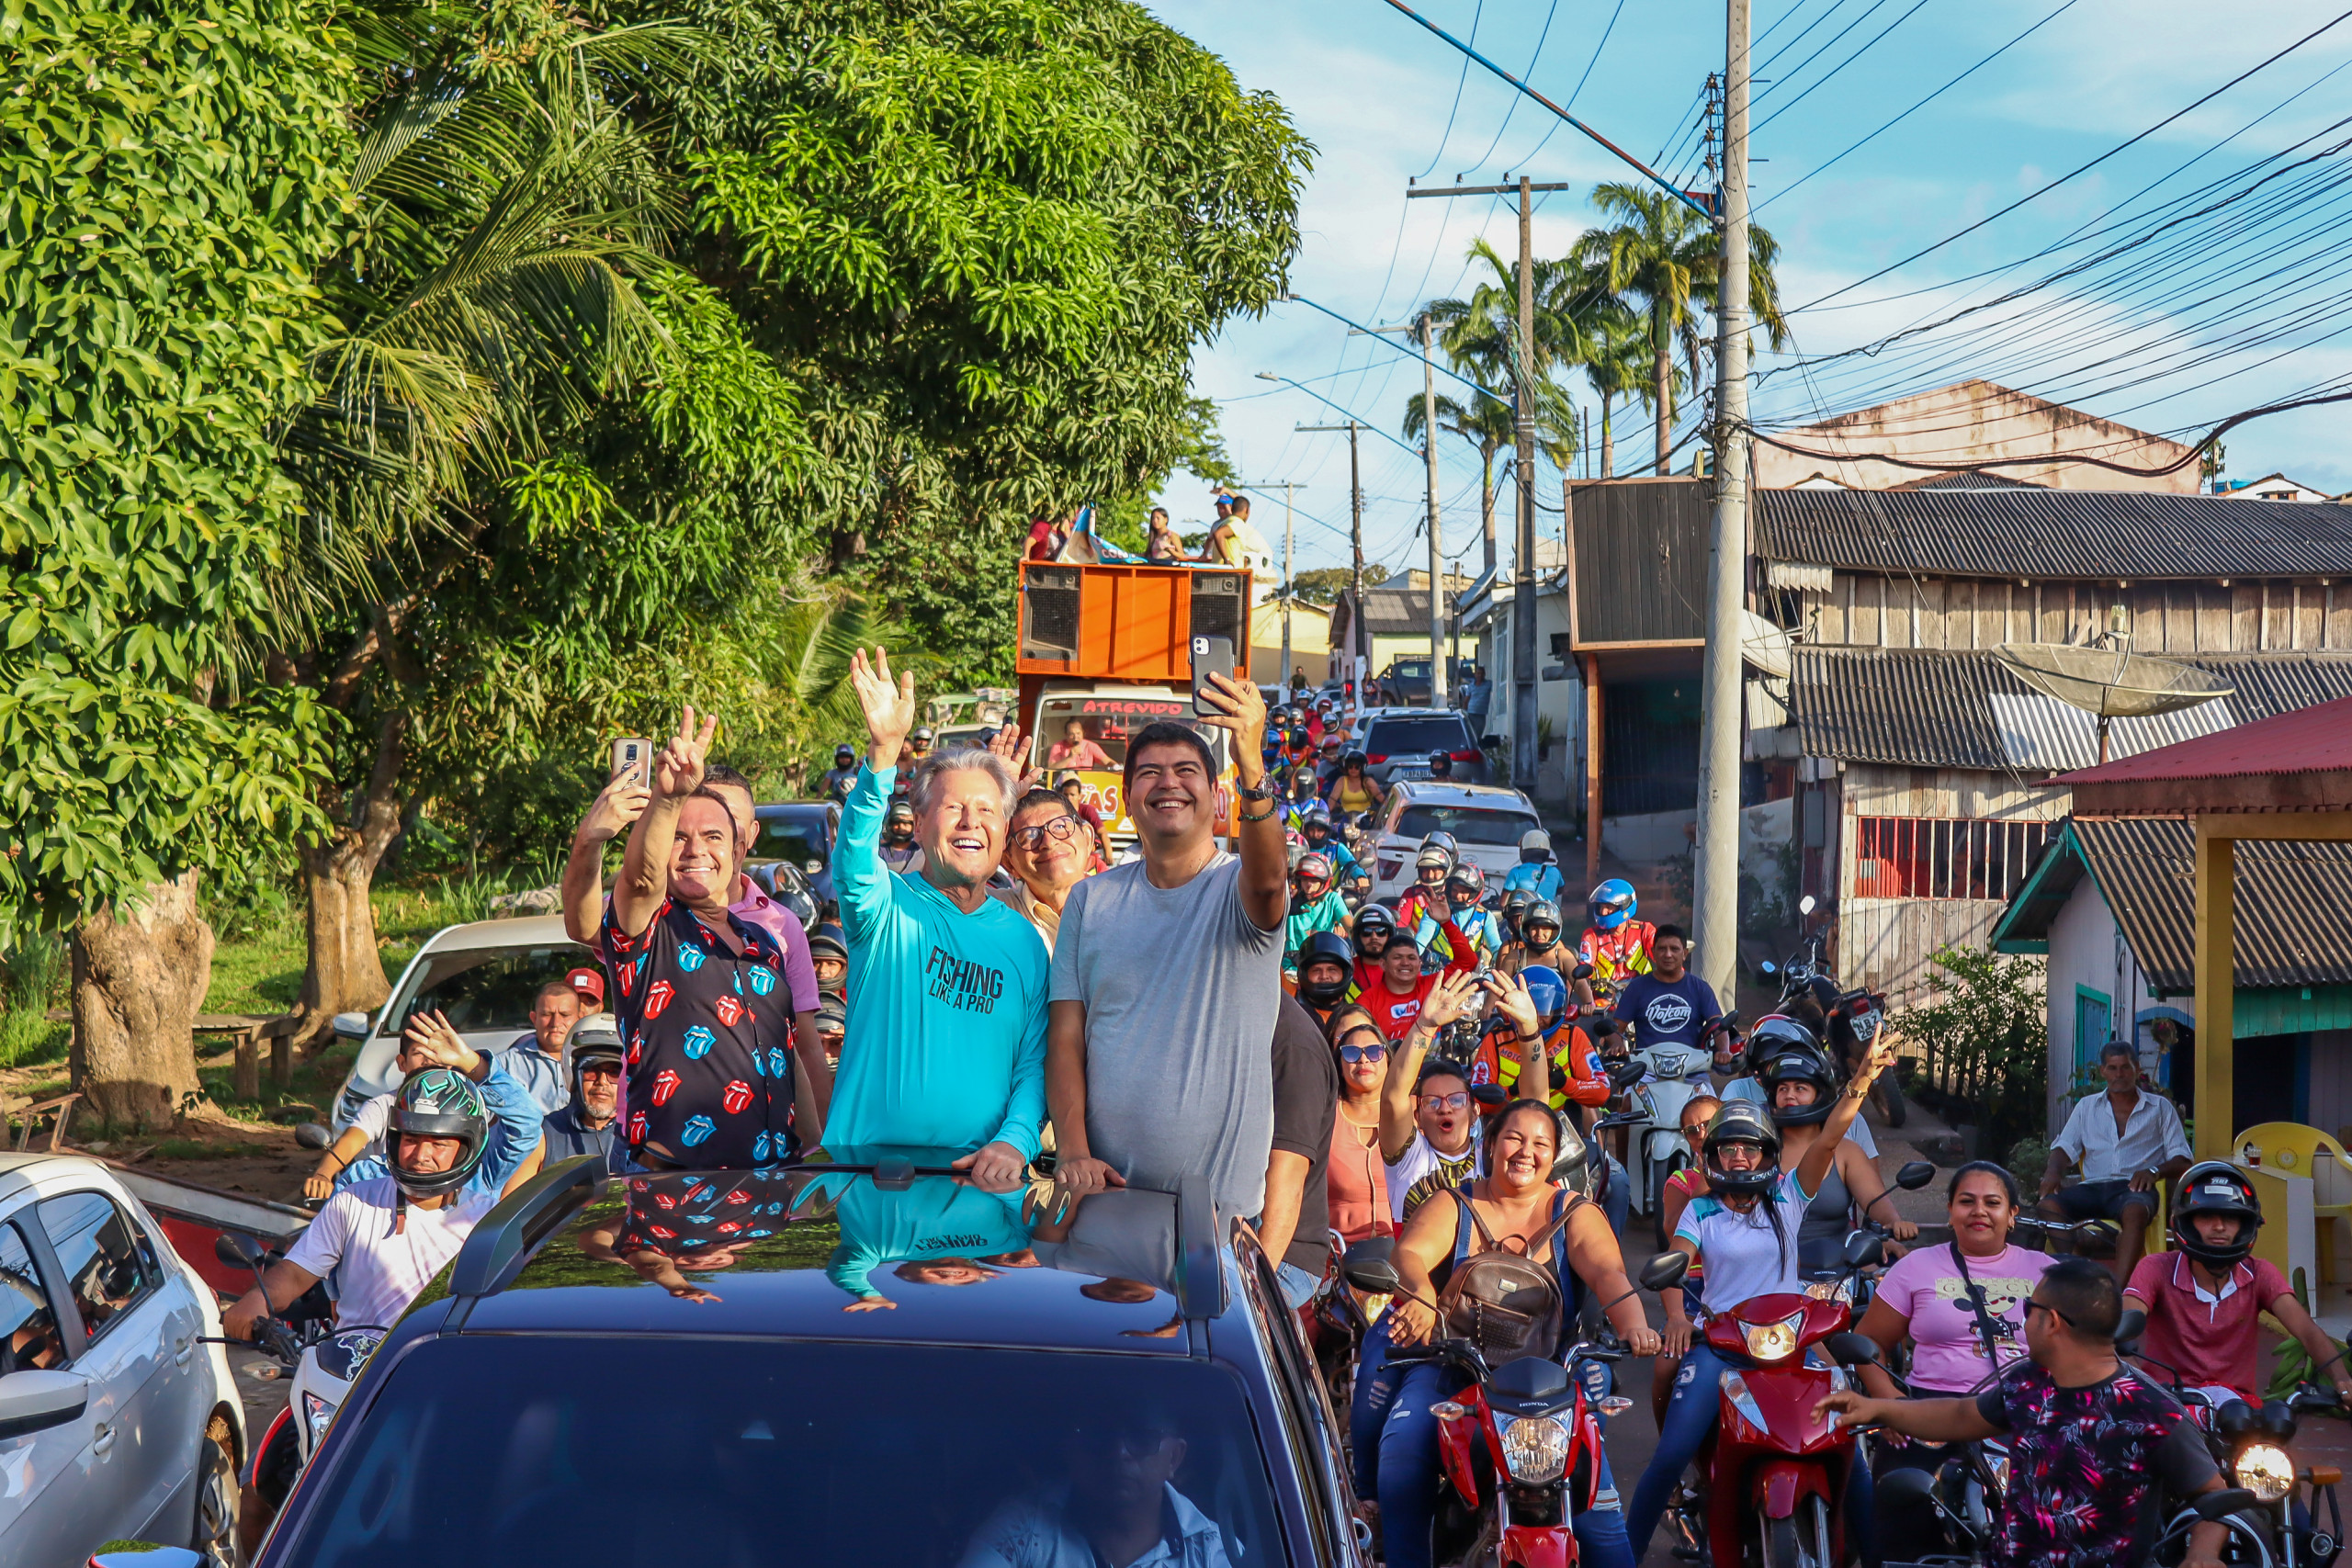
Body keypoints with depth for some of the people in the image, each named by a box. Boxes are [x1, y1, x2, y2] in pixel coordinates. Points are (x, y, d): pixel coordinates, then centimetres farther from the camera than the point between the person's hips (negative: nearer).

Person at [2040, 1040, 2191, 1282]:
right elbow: (2064, 1147, 15)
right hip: (2092, 1187, 3)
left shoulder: (2160, 1108, 18)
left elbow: (2181, 1161, 11)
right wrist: (2053, 1171, -9)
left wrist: (2155, 1171, -12)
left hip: (2133, 1188, -2)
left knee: (2135, 1212, -40)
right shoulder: (2087, 1107, 25)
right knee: (2050, 1205, -31)